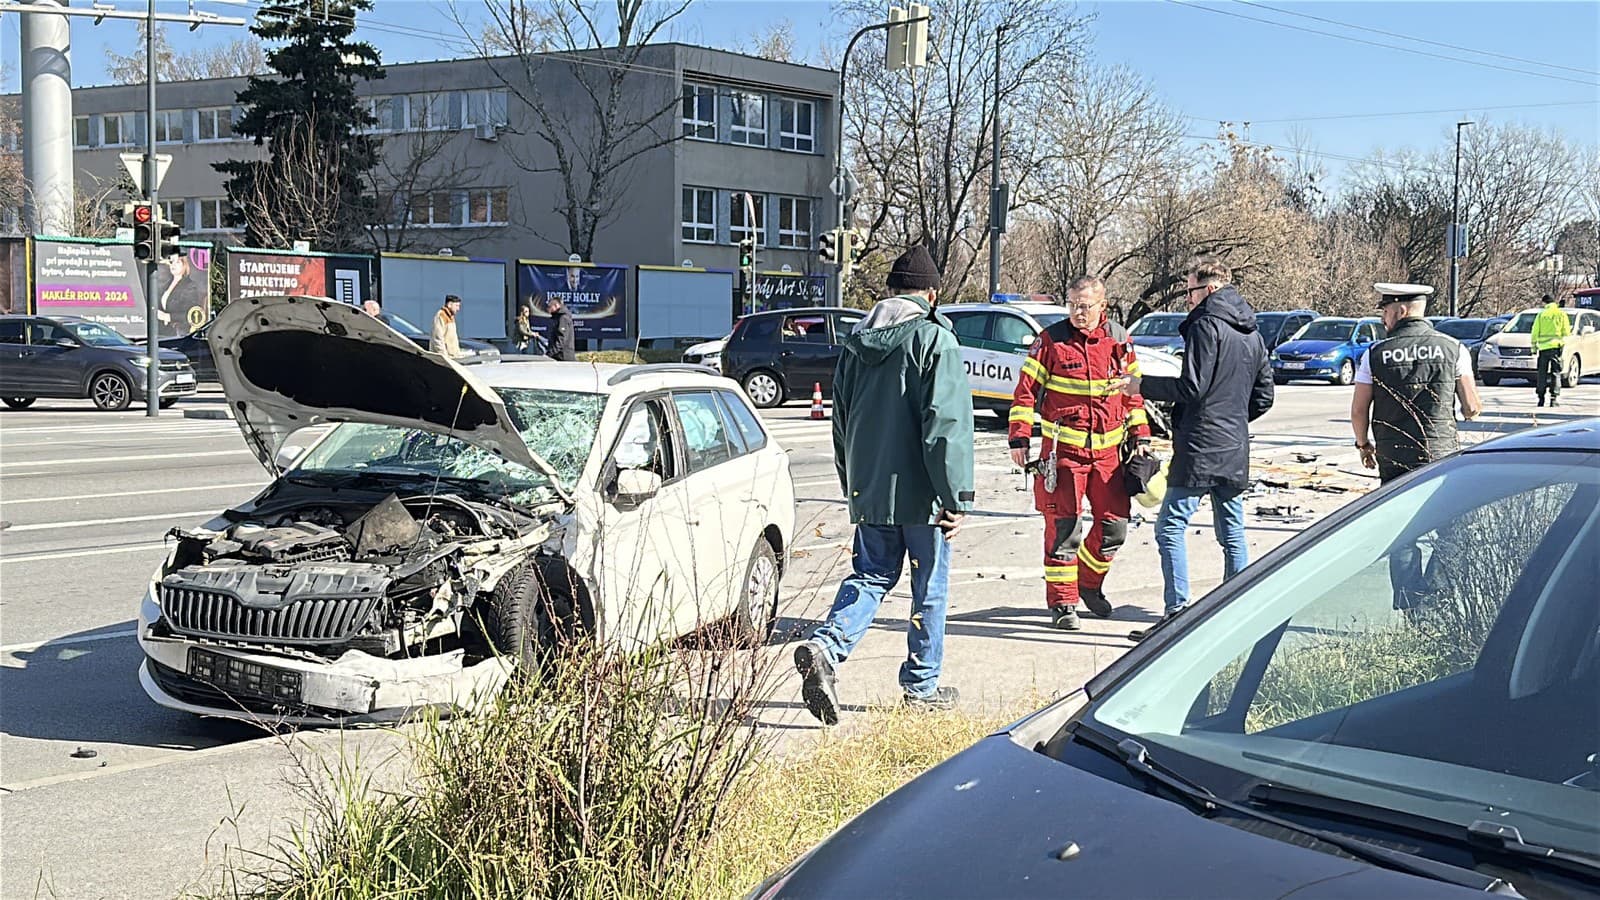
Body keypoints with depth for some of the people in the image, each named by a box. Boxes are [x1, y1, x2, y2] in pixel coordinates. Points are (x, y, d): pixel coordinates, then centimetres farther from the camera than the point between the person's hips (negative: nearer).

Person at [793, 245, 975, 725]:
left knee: (871, 575, 12)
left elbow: (841, 419, 16)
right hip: (919, 491, -5)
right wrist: (956, 497, -14)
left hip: (868, 490, 5)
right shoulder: (935, 341, -10)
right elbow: (947, 425, -16)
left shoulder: (857, 343, 10)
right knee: (930, 585, 8)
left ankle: (824, 646, -11)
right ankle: (922, 685, 16)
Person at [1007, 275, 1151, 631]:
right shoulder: (1051, 340, -5)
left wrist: (1141, 435, 13)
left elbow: (1133, 392, 16)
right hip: (1063, 448, -4)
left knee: (1115, 524, 7)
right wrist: (1019, 438, -7)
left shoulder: (1119, 341, 6)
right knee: (1063, 527, -4)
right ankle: (1062, 602, 7)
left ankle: (1089, 585, 31)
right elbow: (1026, 391, -2)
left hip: (1107, 450, 4)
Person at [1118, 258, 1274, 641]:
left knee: (1171, 525, -6)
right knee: (1232, 532, 12)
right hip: (1236, 451, 9)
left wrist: (1143, 385, -6)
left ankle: (1177, 612, -12)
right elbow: (1264, 396, 18)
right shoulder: (1252, 335, 16)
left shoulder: (1206, 326, -11)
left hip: (1200, 448, -9)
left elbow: (1191, 388, -17)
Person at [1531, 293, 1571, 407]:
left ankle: (1541, 398, 9)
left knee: (1542, 374, 8)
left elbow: (1534, 333, 5)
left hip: (1543, 347, 1)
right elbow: (1566, 332, 1)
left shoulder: (1541, 315, 5)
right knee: (1556, 373, 1)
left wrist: (1534, 347, 13)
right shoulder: (1561, 314, 2)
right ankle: (1554, 398, -7)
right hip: (1556, 346, -1)